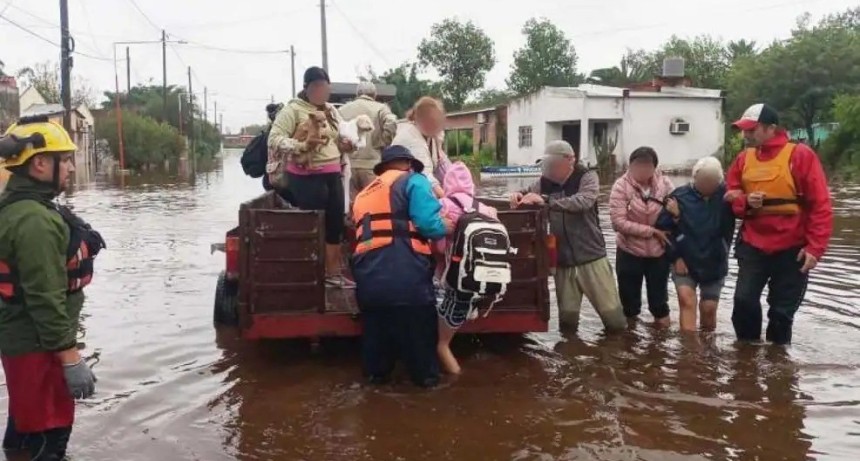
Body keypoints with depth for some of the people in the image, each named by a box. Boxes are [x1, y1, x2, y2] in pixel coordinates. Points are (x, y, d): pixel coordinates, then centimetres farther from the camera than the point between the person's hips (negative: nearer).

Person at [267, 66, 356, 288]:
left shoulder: (331, 110, 15)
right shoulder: (293, 109, -7)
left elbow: (341, 139, 24)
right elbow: (274, 138, -14)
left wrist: (347, 144, 0)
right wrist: (301, 146, -27)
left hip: (332, 174, 7)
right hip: (306, 177, -7)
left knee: (336, 224, 10)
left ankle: (333, 272, 23)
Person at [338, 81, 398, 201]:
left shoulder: (342, 109, 13)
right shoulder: (380, 108, 4)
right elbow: (391, 124, -15)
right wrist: (381, 145, -4)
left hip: (348, 164, 3)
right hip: (372, 164, -3)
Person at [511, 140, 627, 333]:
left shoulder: (587, 177, -9)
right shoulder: (545, 182, 3)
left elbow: (583, 201, -27)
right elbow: (526, 194, 16)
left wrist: (546, 200, -34)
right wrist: (519, 195, -10)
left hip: (590, 257, -4)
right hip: (562, 260, 4)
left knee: (611, 311, 3)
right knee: (567, 316, 14)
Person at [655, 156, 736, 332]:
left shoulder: (726, 196, -14)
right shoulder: (680, 196, -13)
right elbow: (663, 228, -5)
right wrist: (675, 256, -7)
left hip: (714, 264, 1)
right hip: (684, 261, -1)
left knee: (709, 308, 7)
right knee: (686, 299, -18)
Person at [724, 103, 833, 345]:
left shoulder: (801, 155, -10)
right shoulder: (743, 159, 4)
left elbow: (821, 206, -11)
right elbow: (730, 199, 10)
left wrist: (815, 247, -16)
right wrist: (745, 201, -14)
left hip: (791, 249, -3)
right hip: (752, 246, 3)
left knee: (782, 312, 7)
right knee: (744, 301, -5)